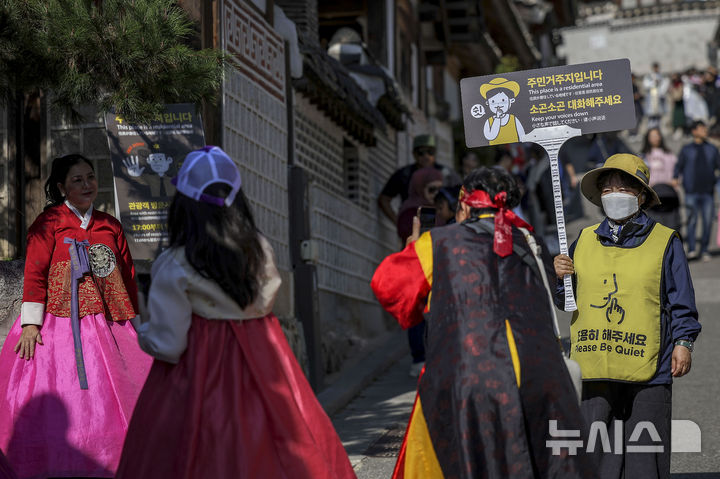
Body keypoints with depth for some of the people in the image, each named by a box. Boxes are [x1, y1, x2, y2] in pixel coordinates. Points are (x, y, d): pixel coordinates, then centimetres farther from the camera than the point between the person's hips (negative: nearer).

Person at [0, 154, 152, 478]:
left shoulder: (110, 226, 14)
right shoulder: (48, 223, -1)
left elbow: (127, 276, 18)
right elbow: (35, 273, -6)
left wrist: (135, 323, 16)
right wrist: (31, 323, -13)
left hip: (106, 326, 4)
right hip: (59, 326, -4)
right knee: (57, 401, -9)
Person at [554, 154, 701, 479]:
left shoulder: (664, 242, 5)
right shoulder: (585, 241, 14)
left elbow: (681, 302, 7)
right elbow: (566, 302, 21)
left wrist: (683, 342, -3)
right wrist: (560, 278, 2)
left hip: (647, 369, -3)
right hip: (594, 369, 3)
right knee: (594, 451, 3)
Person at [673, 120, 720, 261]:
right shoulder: (686, 149, 11)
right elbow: (679, 165, 8)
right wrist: (675, 178, -10)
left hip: (707, 192, 2)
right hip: (691, 192, -2)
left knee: (708, 221, -2)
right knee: (692, 220, -8)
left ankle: (704, 250, 8)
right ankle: (691, 249, -5)